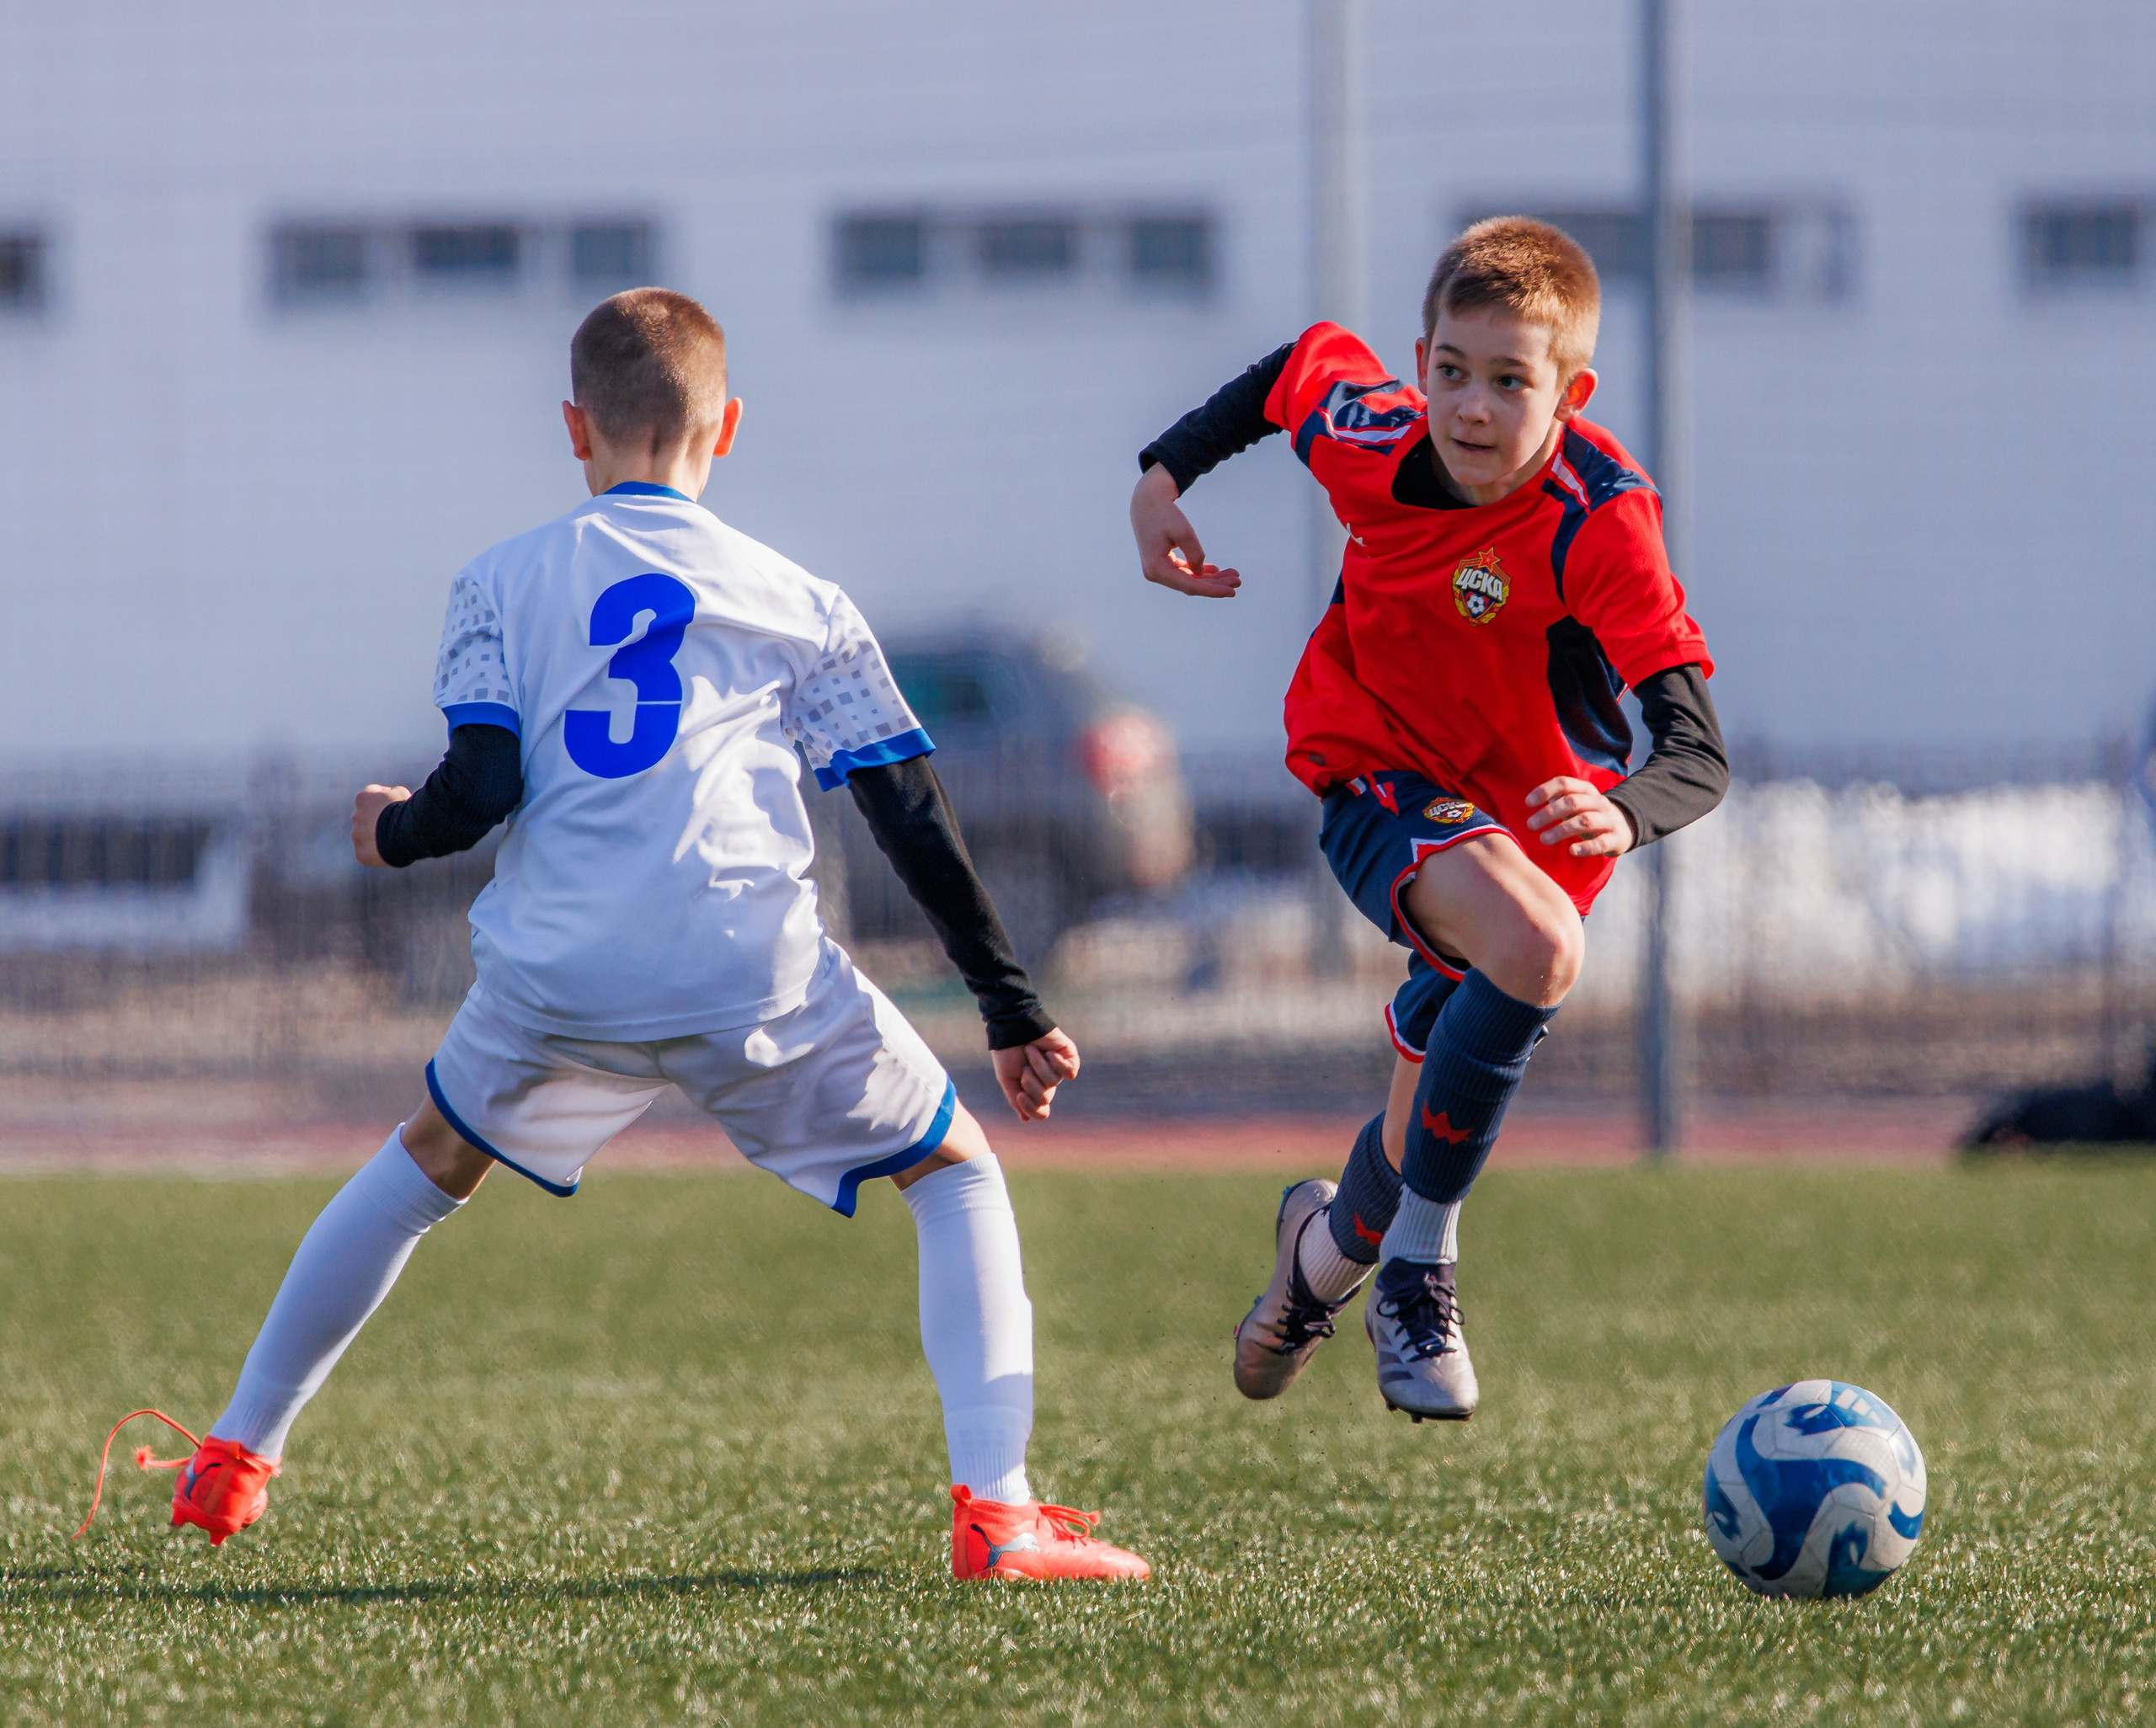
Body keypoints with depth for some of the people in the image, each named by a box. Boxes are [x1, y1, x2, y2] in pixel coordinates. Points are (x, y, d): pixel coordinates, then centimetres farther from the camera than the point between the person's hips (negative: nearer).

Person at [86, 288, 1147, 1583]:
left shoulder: (502, 585, 12)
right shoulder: (802, 605, 12)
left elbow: (481, 788, 0)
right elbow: (915, 818, 8)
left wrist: (393, 834, 23)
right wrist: (1015, 1011, 12)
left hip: (557, 975, 2)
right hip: (755, 975, -2)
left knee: (430, 1162, 30)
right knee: (958, 1172, 15)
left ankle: (235, 1458, 36)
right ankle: (997, 1510, -4)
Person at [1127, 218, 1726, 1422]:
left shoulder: (1601, 523, -29)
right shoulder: (1372, 440, -18)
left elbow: (1698, 755, -36)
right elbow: (1305, 362, 9)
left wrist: (1623, 815, -56)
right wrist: (1170, 470, 7)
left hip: (1532, 815, 0)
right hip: (1378, 772, 0)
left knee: (1432, 1138, 9)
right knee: (1536, 951, -31)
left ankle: (1329, 1251, 46)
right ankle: (1418, 1273, -15)